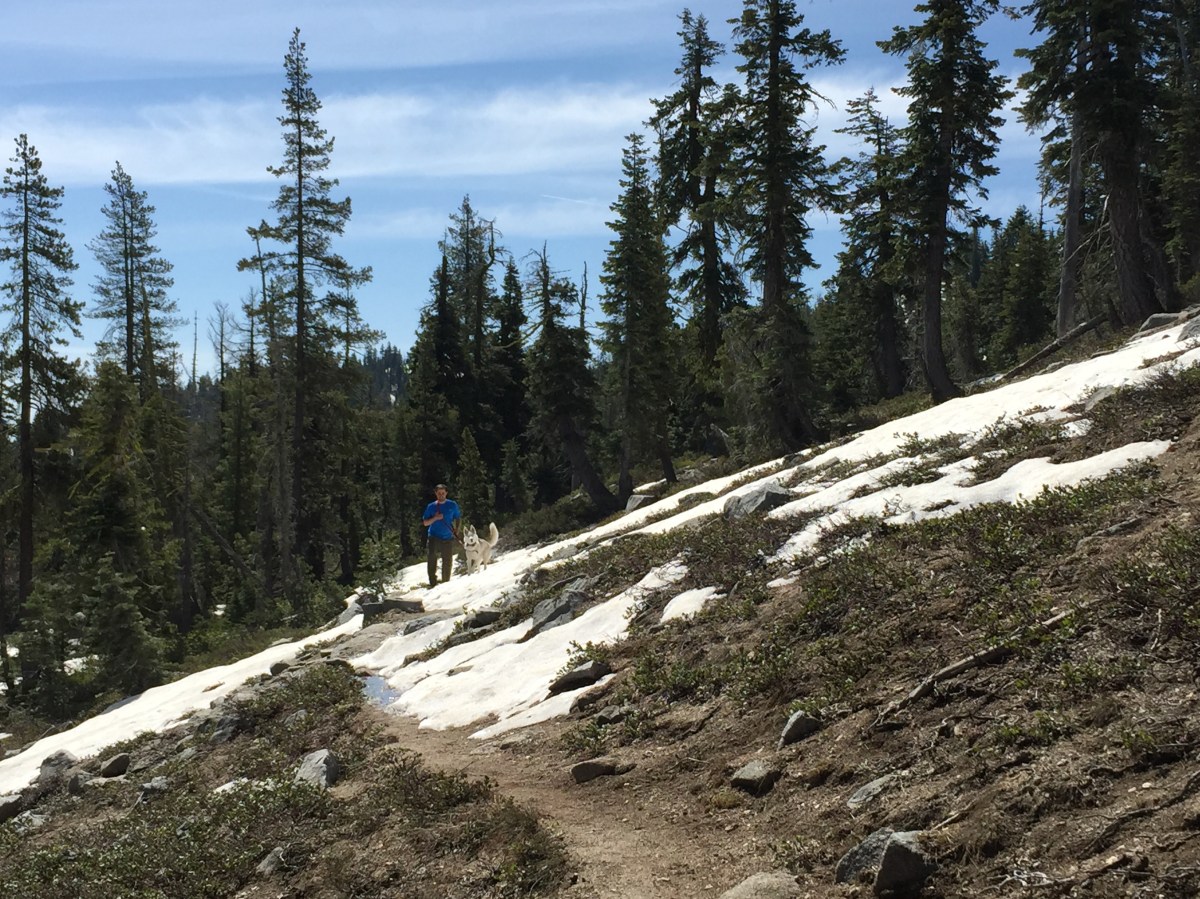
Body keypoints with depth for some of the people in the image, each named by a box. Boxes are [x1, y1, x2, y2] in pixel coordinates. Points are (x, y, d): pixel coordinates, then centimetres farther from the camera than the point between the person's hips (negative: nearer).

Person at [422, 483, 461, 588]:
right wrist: (435, 518, -13)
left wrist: (456, 531, -3)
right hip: (434, 537, -1)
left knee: (447, 561, 5)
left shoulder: (452, 505, 5)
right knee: (432, 558, -19)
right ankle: (433, 583, -18)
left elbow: (458, 519, 13)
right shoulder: (431, 506, 4)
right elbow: (425, 523, 6)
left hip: (448, 538, 1)